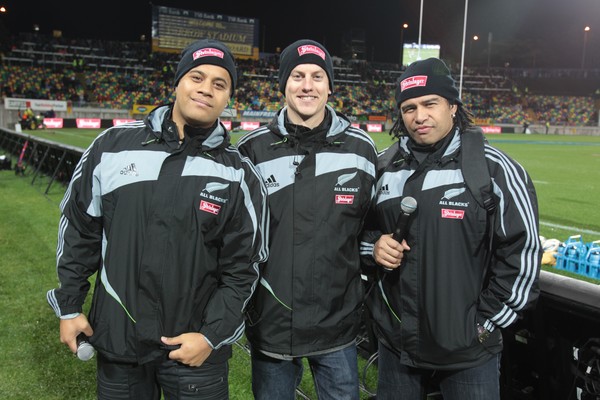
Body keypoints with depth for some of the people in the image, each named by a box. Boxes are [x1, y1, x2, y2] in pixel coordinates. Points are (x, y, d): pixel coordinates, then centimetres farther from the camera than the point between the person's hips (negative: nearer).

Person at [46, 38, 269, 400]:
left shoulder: (240, 174, -6)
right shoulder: (113, 146, -1)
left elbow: (242, 269, -3)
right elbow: (79, 229, 7)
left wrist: (211, 336, -9)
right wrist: (69, 306, 8)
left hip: (196, 347, -2)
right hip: (116, 340, 2)